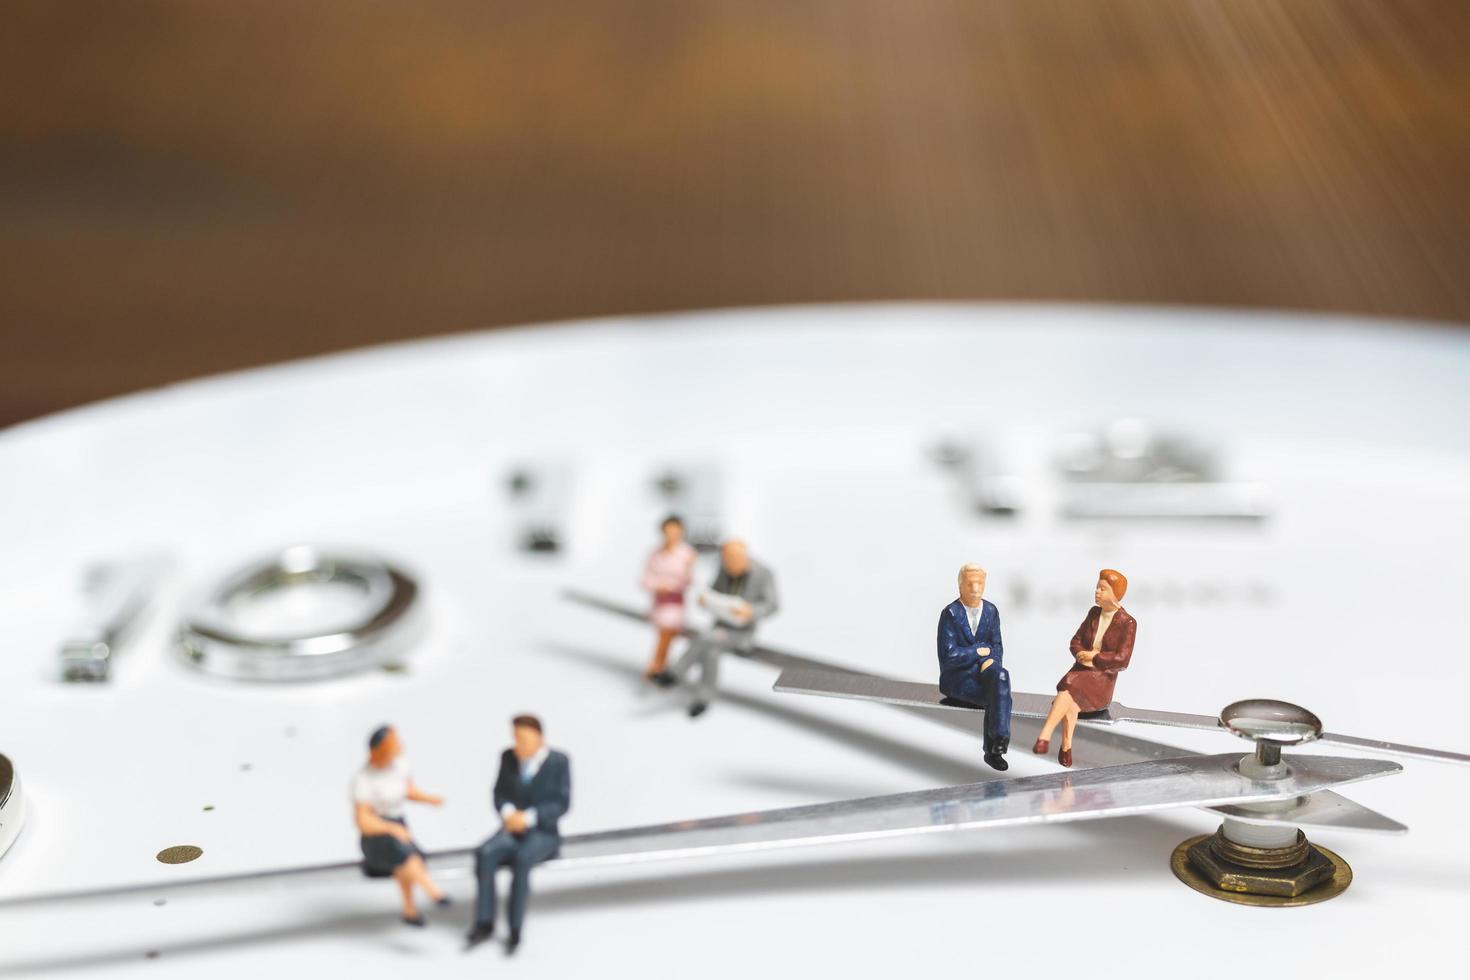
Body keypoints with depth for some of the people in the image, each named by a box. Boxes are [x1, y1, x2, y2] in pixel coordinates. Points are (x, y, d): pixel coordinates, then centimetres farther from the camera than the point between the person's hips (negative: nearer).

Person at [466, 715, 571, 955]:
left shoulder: (559, 762, -8)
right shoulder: (509, 757, 3)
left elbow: (561, 804, -11)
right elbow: (499, 794, 7)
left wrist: (529, 817, -23)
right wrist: (508, 812, -15)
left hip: (543, 834, -4)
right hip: (512, 829, 4)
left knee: (522, 860, -36)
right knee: (485, 854, -28)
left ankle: (515, 929, -27)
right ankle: (484, 924, -24)